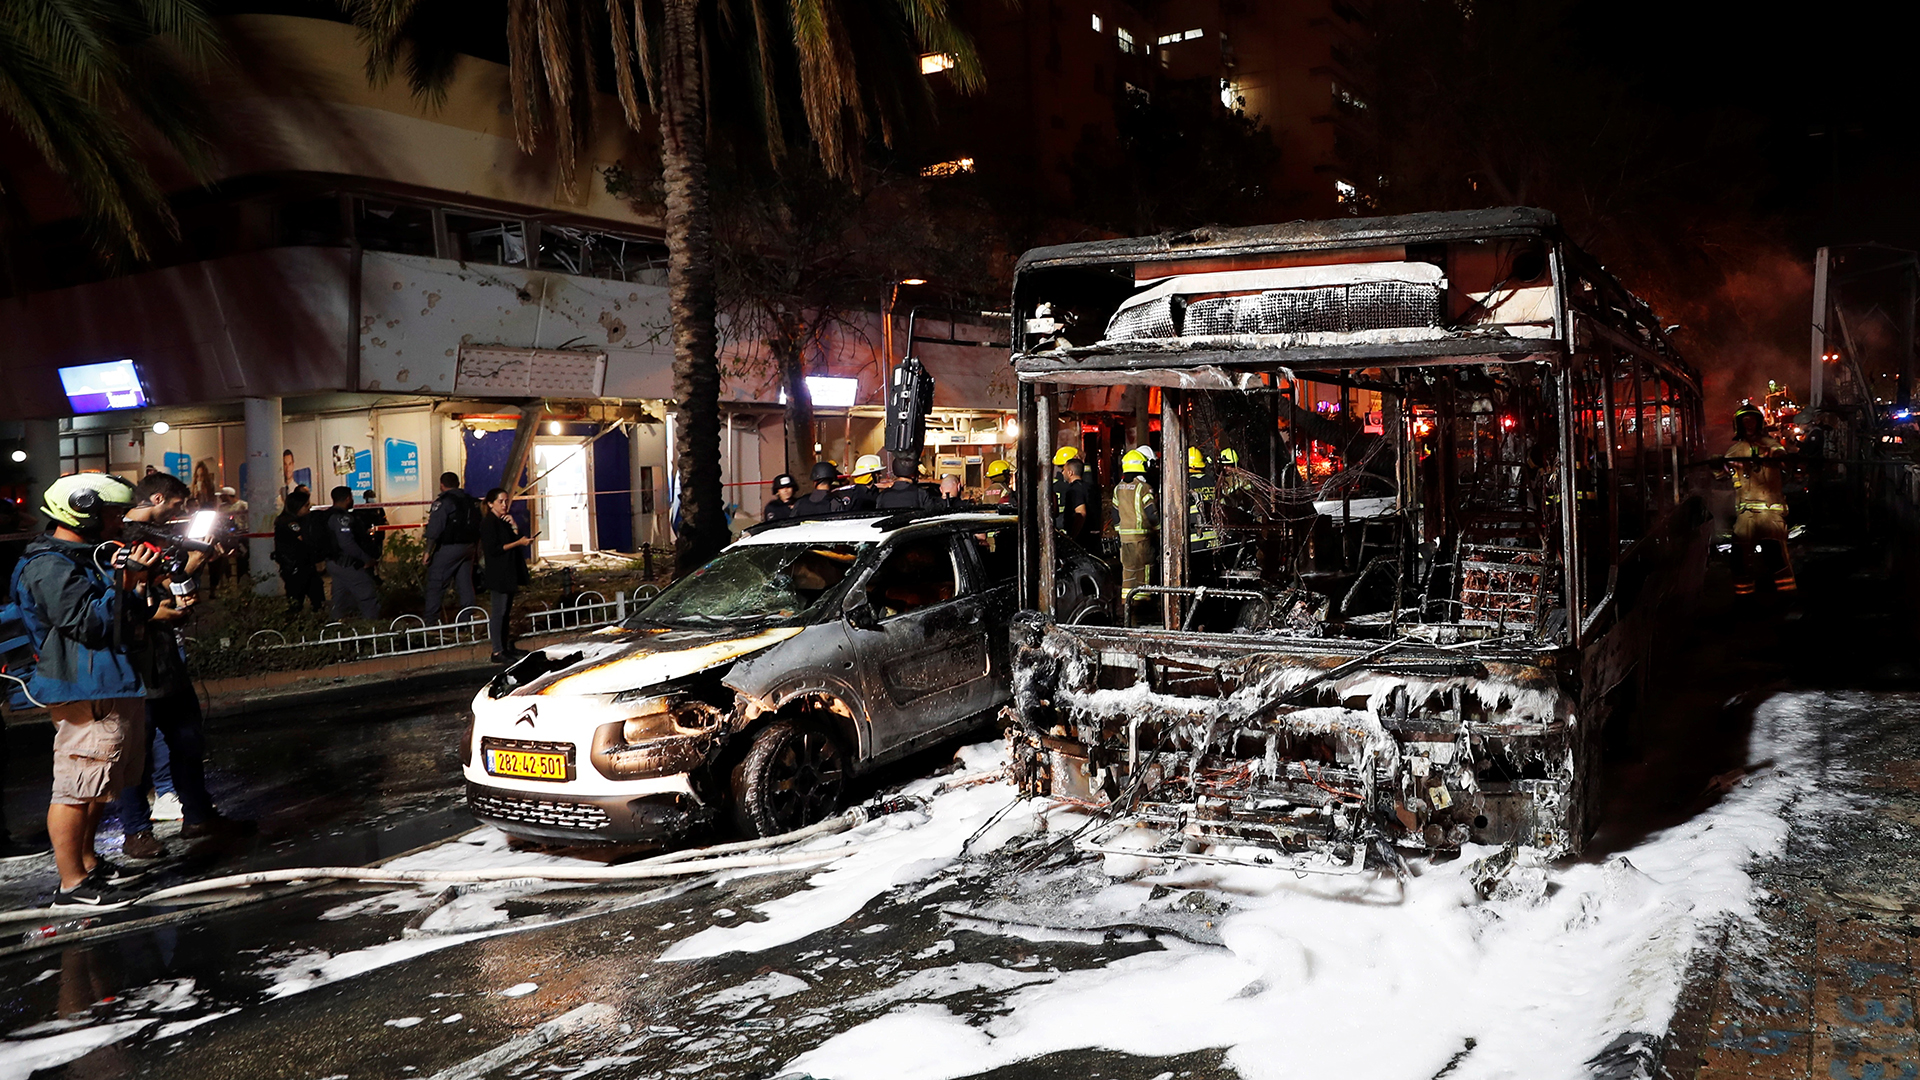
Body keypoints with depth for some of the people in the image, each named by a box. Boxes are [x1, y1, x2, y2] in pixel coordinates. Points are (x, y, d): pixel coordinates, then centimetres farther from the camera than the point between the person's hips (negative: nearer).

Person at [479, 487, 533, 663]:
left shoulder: (504, 521, 15)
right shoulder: (488, 523, -11)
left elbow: (517, 539, 8)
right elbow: (493, 549, -19)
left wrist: (514, 526, -7)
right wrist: (519, 542, -19)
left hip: (509, 574, 9)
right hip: (498, 575, -9)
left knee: (506, 612, 12)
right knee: (499, 612, -7)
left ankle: (506, 647, 18)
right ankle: (497, 652, -5)